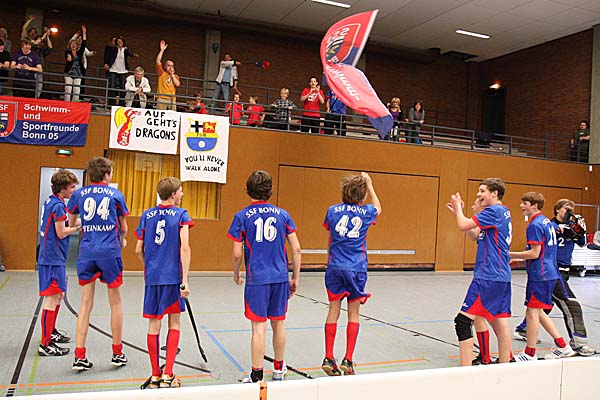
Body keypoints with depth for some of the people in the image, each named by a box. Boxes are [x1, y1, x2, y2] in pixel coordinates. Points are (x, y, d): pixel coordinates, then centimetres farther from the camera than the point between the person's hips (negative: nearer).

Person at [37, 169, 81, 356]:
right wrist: (78, 227, -4)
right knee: (52, 299, -7)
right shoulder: (58, 205, -17)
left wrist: (73, 224, 4)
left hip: (50, 256, 10)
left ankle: (51, 331, 36)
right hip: (53, 259, -10)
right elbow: (61, 233, -16)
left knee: (59, 295, 21)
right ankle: (45, 344, -2)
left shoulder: (50, 201, 12)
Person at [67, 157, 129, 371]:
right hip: (109, 251, -2)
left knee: (86, 304, 8)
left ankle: (80, 356, 7)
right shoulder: (115, 194, 2)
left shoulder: (78, 194, 7)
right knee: (115, 303, 9)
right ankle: (117, 353, 16)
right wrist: (122, 239, 30)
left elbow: (71, 223, 19)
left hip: (86, 251, 2)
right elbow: (123, 228, 9)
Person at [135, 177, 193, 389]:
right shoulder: (181, 215, -3)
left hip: (151, 276, 3)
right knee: (174, 323, 8)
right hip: (173, 276, -3)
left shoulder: (147, 215, 8)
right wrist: (185, 280, -11)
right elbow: (184, 248, -13)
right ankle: (168, 376, 5)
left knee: (154, 324, 8)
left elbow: (138, 250, 8)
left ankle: (156, 376, 16)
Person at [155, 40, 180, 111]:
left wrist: (172, 75, 5)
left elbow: (177, 84, 2)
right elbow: (158, 61, 3)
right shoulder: (162, 73, 13)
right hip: (161, 98, -2)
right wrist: (162, 50, 2)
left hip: (172, 99, 2)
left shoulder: (175, 76, 20)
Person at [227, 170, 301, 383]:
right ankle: (279, 369, 31)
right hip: (280, 277, 3)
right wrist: (295, 278, 12)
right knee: (278, 323, 15)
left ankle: (257, 375, 12)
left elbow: (236, 254, -6)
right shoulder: (282, 214, 4)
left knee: (259, 327, 2)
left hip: (257, 279, -3)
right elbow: (296, 249, 3)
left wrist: (236, 275, 13)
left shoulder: (242, 216, -4)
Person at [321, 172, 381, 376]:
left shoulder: (333, 210, 0)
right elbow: (378, 207, 22)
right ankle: (348, 361, 8)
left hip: (335, 267, 2)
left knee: (333, 311, 8)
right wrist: (369, 184, 27)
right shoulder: (366, 212, -2)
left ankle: (328, 359, 10)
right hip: (356, 268, -1)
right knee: (354, 314, 7)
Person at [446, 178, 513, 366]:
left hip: (488, 277, -10)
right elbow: (474, 235, 21)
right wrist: (457, 211, 17)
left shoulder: (494, 211, -12)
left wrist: (458, 206, 1)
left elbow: (463, 225, -18)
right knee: (500, 321, 15)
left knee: (463, 321, -11)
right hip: (502, 276, 10)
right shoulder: (503, 212, 17)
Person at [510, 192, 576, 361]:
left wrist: (512, 255, -11)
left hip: (539, 275, -10)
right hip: (549, 273, 10)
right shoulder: (547, 222, 14)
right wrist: (521, 258, 20)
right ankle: (562, 347, 23)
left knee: (532, 312, -1)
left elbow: (535, 253, -19)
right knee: (537, 312, 18)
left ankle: (530, 354, 7)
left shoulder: (535, 225, -15)